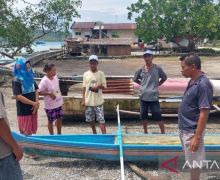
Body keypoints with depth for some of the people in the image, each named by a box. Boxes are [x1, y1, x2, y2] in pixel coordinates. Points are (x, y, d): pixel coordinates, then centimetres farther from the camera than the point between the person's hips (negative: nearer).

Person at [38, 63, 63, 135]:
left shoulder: (55, 77, -2)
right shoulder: (44, 80, -22)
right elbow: (39, 92, -21)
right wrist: (49, 93, -26)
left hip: (58, 102, 7)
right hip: (50, 105, -6)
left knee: (59, 118, 17)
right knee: (51, 120, 10)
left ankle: (59, 134, 35)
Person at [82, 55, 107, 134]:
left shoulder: (101, 73, -5)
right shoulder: (85, 74, 2)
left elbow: (104, 86, -3)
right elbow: (84, 88, 6)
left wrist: (99, 86, -25)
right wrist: (83, 100, 2)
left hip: (98, 101, -3)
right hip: (88, 101, 3)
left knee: (101, 119, -5)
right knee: (91, 119, 14)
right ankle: (94, 133, 32)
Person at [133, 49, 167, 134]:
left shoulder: (157, 68, -4)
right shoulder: (141, 69, 2)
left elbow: (164, 78, 10)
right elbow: (135, 79, 17)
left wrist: (157, 85, 4)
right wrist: (143, 84, 9)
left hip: (153, 96, -3)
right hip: (143, 96, 3)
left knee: (158, 116, 1)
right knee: (143, 116, 13)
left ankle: (163, 133, 15)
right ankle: (145, 132, 29)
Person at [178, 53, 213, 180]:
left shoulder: (203, 85, -22)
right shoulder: (193, 81, 6)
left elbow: (204, 113, -23)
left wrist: (197, 137, -22)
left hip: (192, 132, -9)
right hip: (185, 129, 9)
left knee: (194, 162, 6)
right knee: (190, 161, 21)